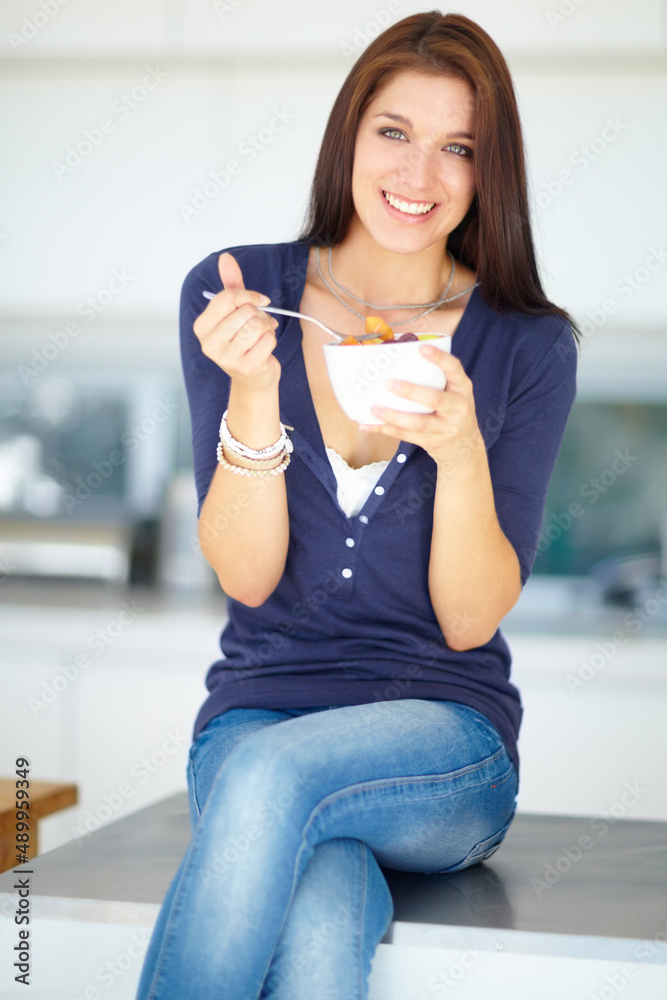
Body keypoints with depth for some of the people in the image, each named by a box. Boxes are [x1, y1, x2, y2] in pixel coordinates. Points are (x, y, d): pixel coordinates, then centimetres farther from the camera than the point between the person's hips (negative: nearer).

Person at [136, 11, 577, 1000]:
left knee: (269, 772, -33)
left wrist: (459, 449, -22)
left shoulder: (527, 347, -2)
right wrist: (252, 394, -21)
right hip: (260, 708, 0)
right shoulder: (234, 293, 0)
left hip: (445, 741, 0)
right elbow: (246, 578, -5)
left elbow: (471, 620, -5)